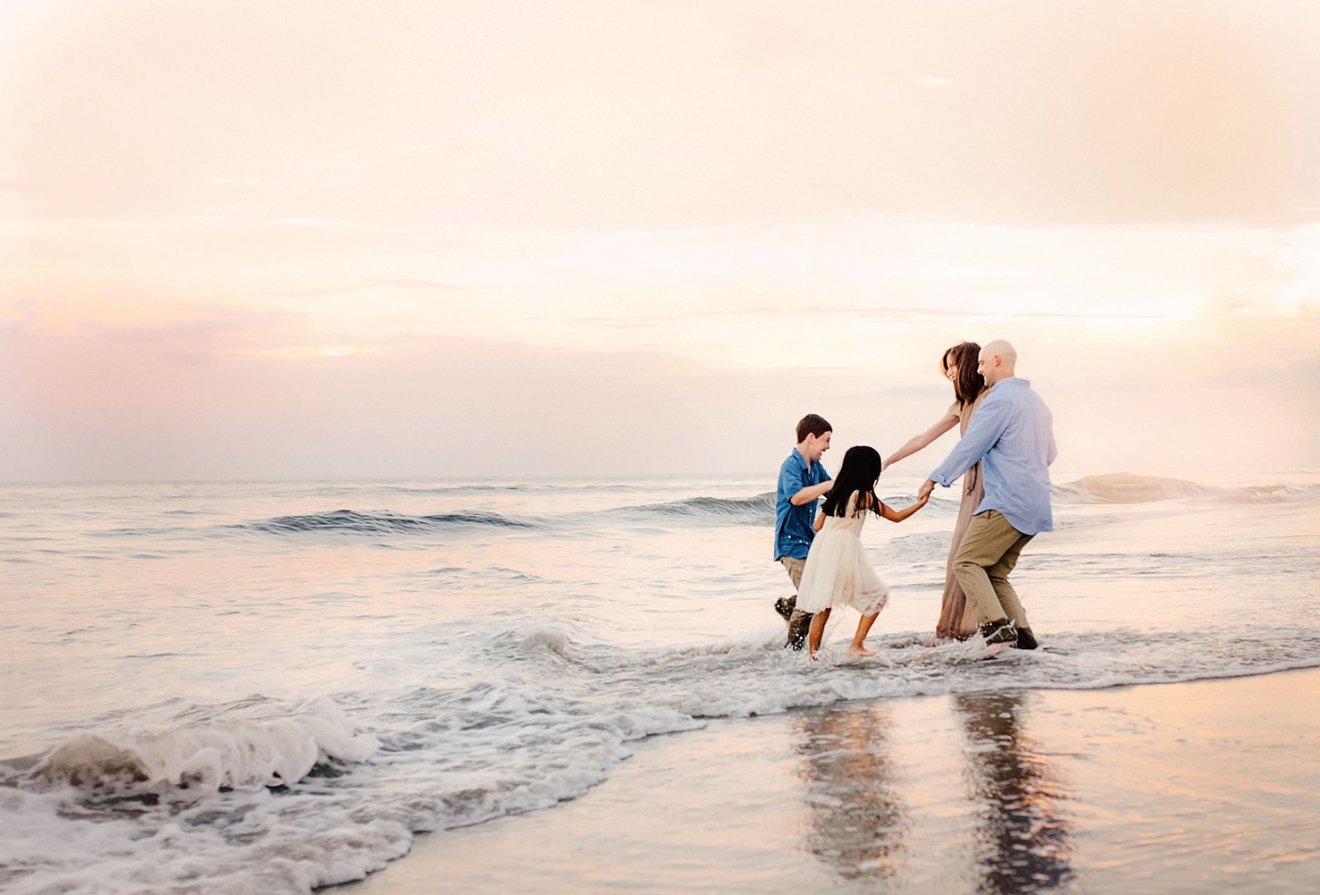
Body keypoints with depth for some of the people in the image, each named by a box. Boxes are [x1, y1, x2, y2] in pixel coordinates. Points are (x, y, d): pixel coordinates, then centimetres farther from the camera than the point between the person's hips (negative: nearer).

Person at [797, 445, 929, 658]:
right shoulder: (865, 497, -3)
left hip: (823, 547, 6)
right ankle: (856, 645, 5)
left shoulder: (836, 492, 14)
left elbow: (818, 525, 14)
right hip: (845, 550, -6)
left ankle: (812, 653, 10)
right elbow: (897, 517, 7)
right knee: (878, 594, 11)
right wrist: (920, 503, 20)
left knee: (823, 605, 13)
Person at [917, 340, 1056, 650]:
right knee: (995, 573, 12)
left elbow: (969, 447, -10)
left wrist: (935, 479, 0)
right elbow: (1050, 454, 27)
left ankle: (997, 627, -20)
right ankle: (1021, 634, 2)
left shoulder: (1000, 400, -10)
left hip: (1007, 502, -9)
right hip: (1036, 505, 9)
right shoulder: (1036, 401, 20)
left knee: (967, 563, -8)